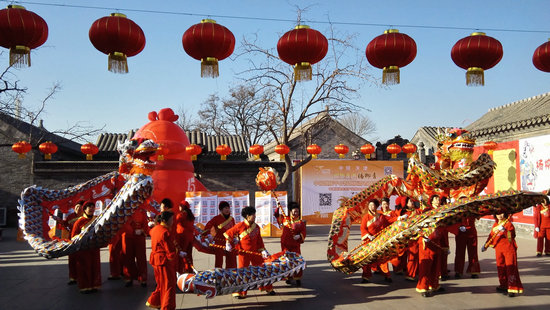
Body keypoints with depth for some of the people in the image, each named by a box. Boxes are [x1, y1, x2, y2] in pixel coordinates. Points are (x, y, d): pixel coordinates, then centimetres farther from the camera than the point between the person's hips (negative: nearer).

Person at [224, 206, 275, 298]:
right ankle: (239, 292, 12)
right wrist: (228, 244, -3)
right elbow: (228, 233, -1)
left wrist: (263, 250, 1)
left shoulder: (256, 227, 3)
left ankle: (268, 288, 25)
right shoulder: (240, 226, -11)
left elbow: (259, 240, 10)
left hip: (255, 252, 5)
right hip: (244, 253, -4)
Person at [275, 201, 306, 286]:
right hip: (285, 245, 2)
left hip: (295, 245, -2)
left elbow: (303, 233, -2)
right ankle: (288, 277, 23)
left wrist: (299, 236, -22)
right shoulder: (285, 219, 5)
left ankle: (298, 278, 8)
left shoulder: (301, 222, -1)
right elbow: (277, 215, 15)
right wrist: (278, 207, 2)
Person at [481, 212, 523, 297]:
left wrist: (504, 230, -32)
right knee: (500, 268, 12)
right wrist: (485, 245, 22)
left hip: (509, 249, -6)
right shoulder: (495, 225, 12)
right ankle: (504, 286, 26)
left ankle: (513, 288, -7)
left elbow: (511, 236, -19)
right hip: (498, 249, 6)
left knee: (510, 267, -9)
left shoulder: (508, 224, -8)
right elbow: (491, 236, 22)